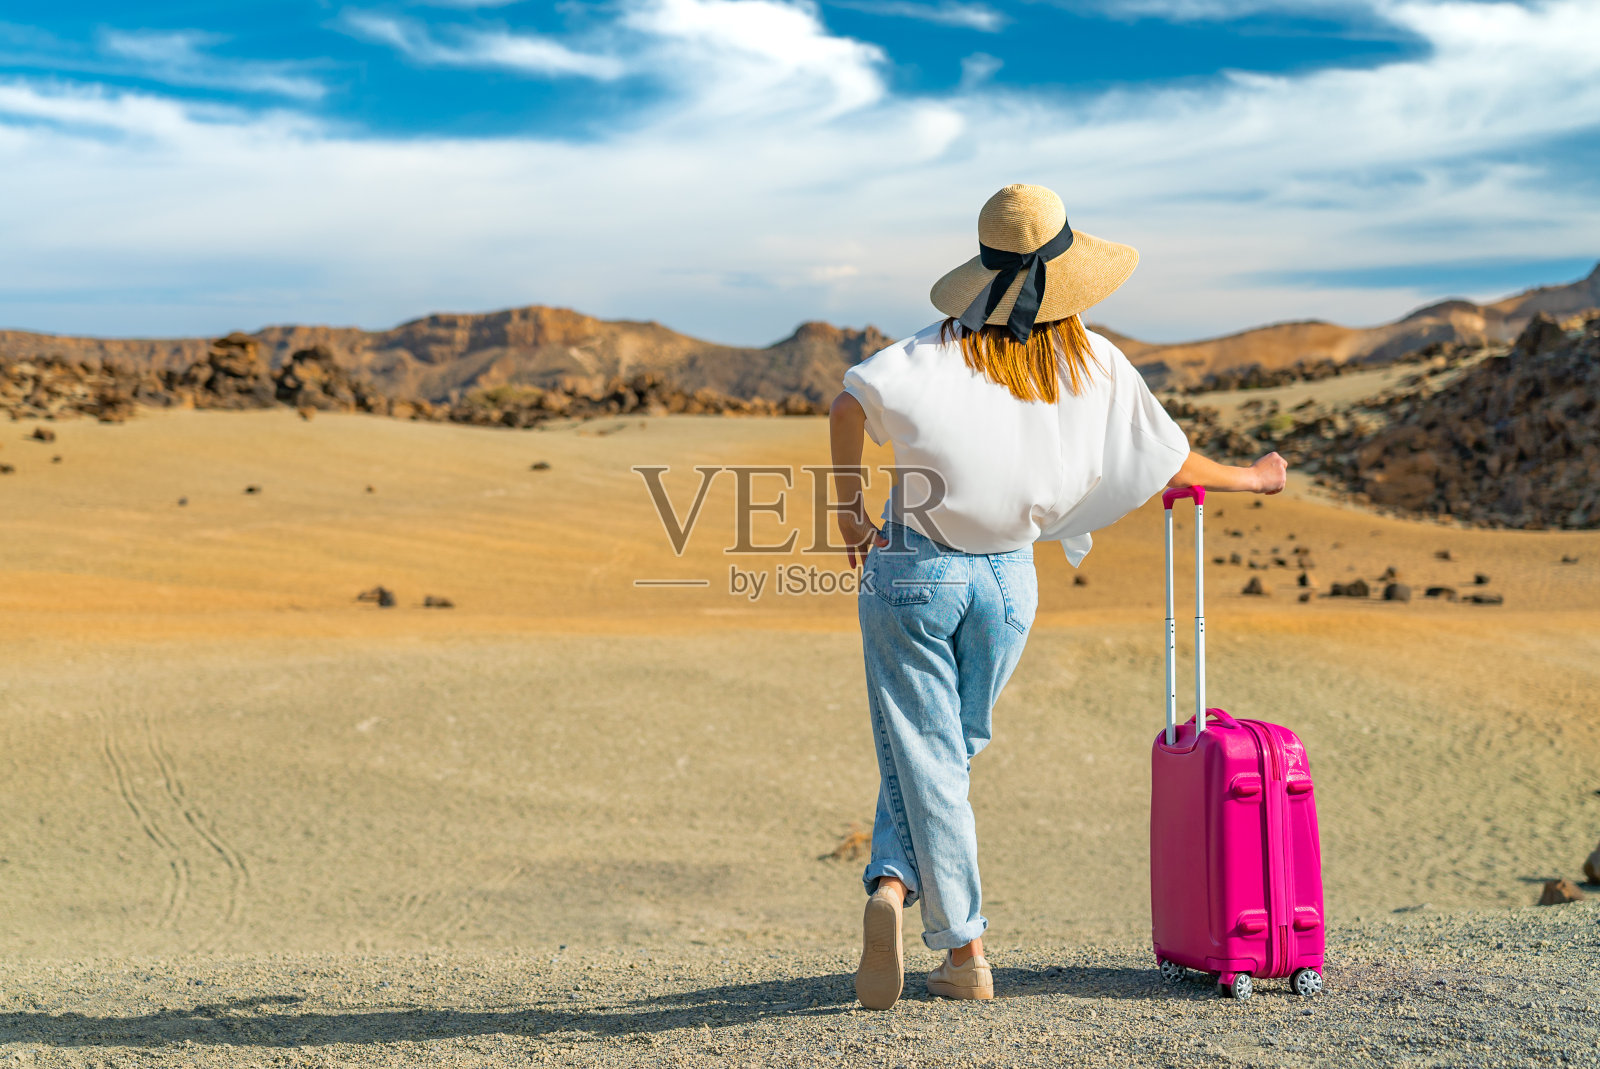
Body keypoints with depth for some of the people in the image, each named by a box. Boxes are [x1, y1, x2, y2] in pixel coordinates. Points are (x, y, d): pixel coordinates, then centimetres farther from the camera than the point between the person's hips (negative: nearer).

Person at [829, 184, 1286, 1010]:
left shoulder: (941, 353, -8)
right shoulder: (1096, 366, -1)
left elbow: (852, 401, -25)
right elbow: (1170, 462, 9)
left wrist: (850, 511, -13)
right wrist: (1248, 477, 28)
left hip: (914, 571, -3)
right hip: (1007, 579, 3)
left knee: (925, 759, 3)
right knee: (947, 751, 19)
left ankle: (964, 952, 0)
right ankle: (895, 880, 4)